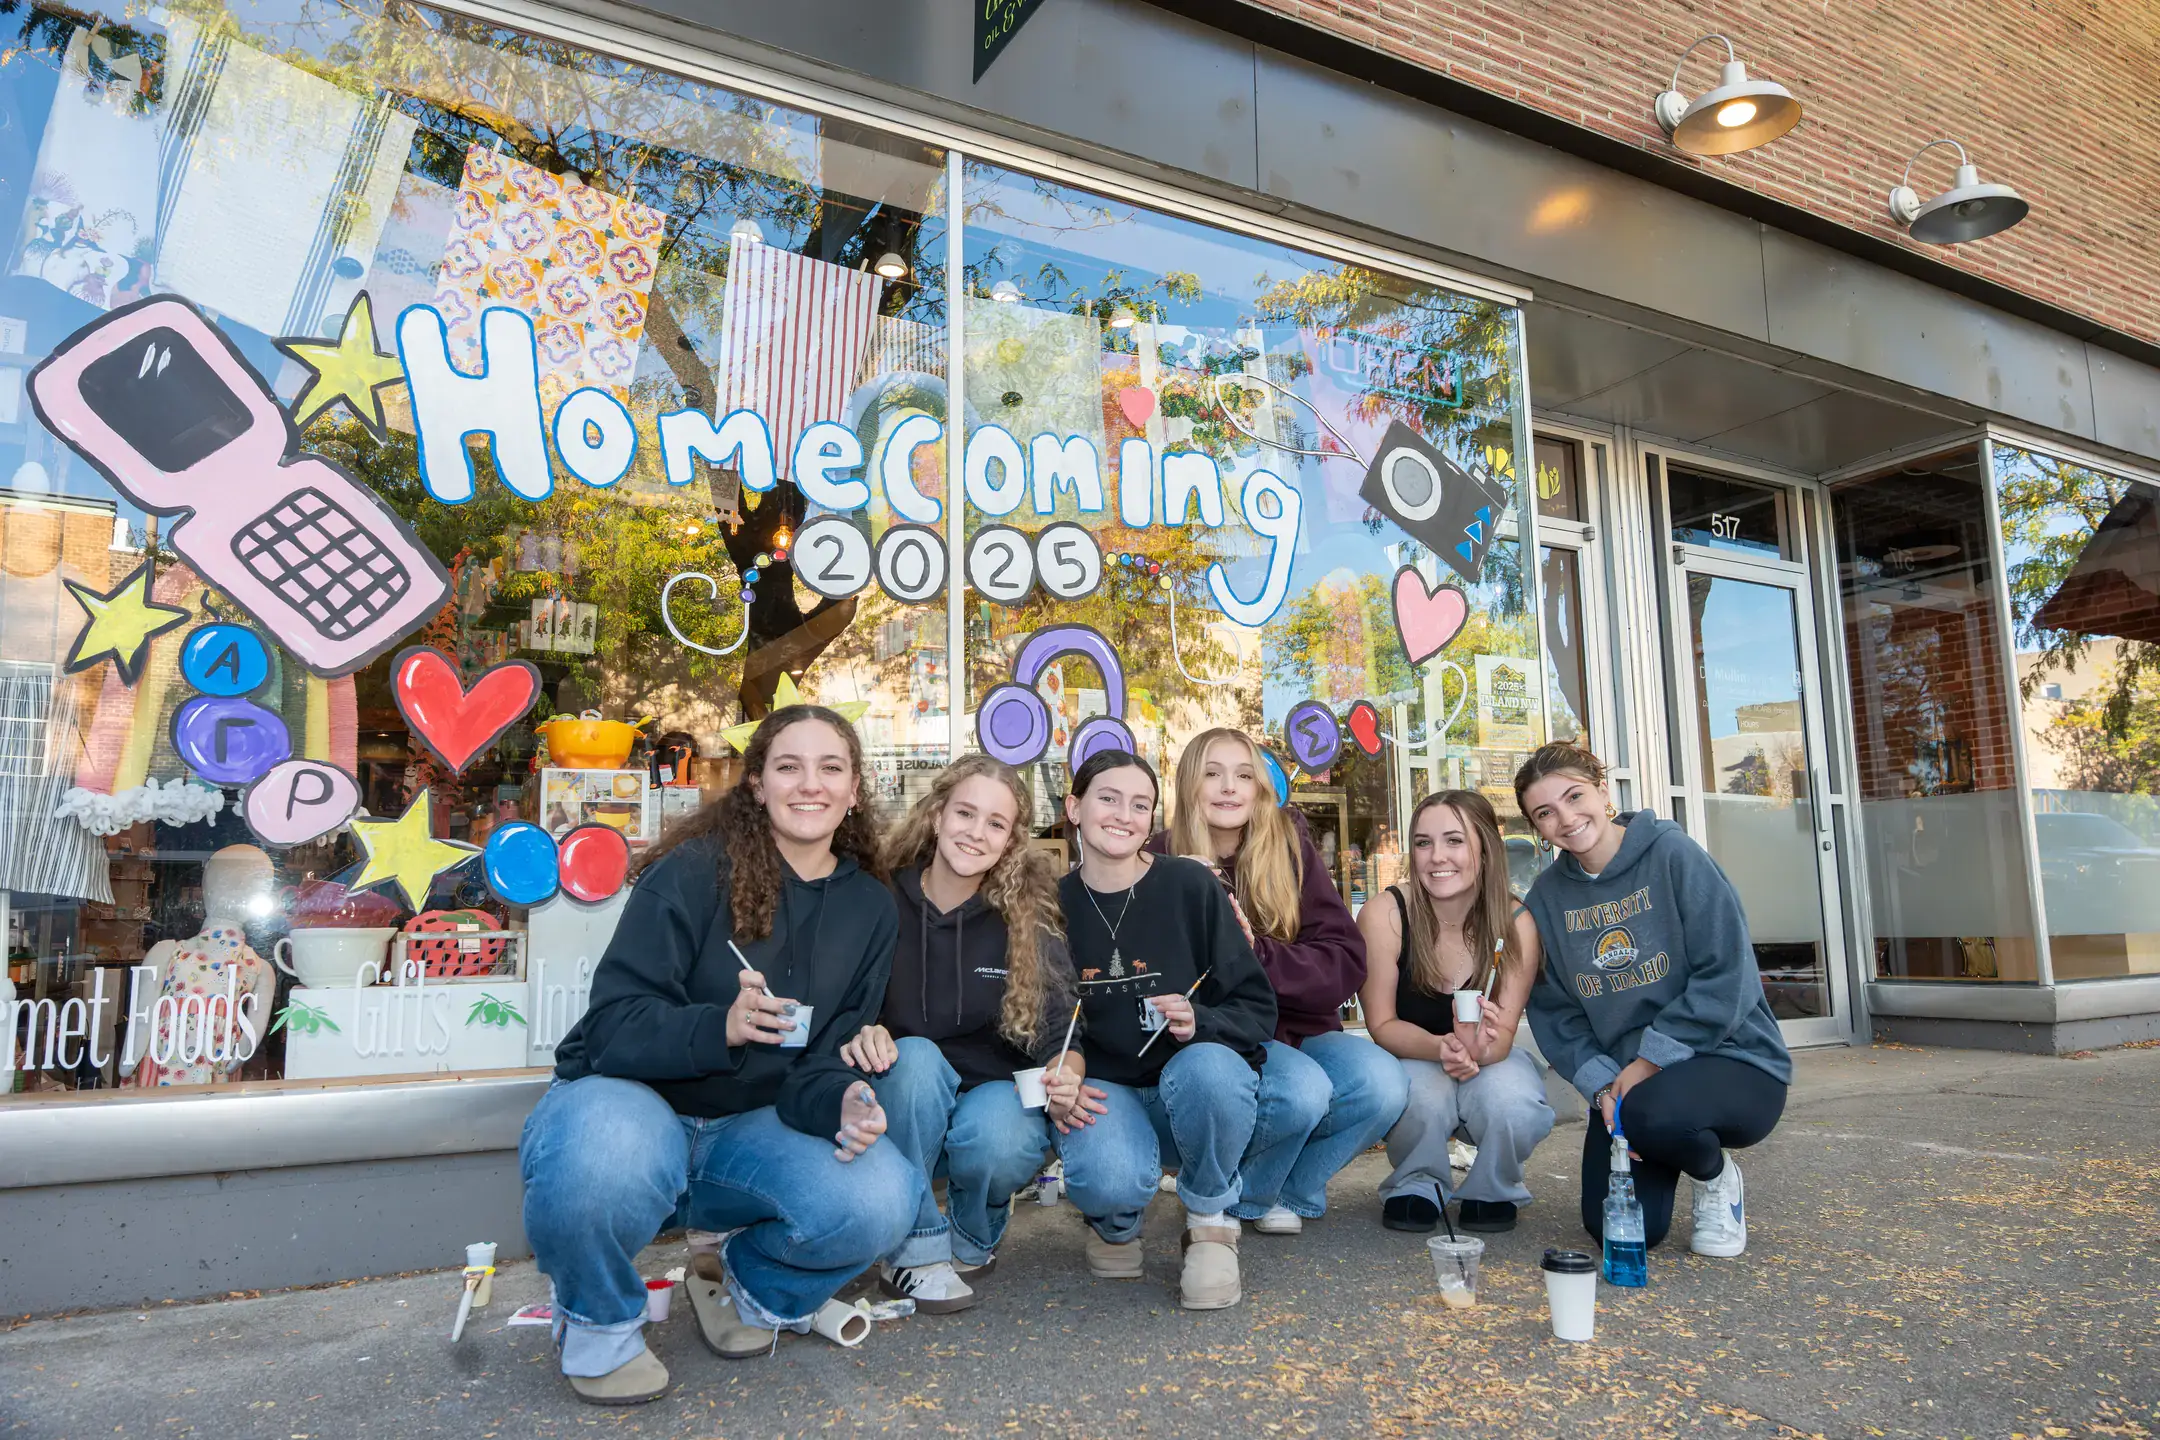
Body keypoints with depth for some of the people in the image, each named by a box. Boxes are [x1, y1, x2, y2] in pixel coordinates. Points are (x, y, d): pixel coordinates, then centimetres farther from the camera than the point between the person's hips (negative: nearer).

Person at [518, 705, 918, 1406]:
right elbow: (611, 1024, -16)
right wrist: (720, 1027, -35)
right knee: (602, 1158, -40)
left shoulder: (871, 910, 3)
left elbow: (821, 1060, 3)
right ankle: (599, 1323, -4)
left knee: (881, 1198, -26)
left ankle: (747, 1284, 9)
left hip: (747, 1130, 4)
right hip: (632, 1098, -3)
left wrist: (840, 1102, -21)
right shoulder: (694, 870, -12)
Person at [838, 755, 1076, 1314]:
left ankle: (973, 1241, 4)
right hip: (900, 1105, 0)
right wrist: (856, 1034, -27)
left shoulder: (1029, 921, -8)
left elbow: (1058, 1034, -10)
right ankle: (916, 1250, -15)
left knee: (999, 1140, -33)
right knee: (914, 1057, -32)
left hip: (994, 1094, 0)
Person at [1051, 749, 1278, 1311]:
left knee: (1207, 1069, -38)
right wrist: (1058, 1074, -15)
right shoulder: (1055, 905, 0)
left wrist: (1199, 1022, -26)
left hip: (1198, 1073, 0)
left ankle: (1210, 1222, -5)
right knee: (1109, 1181, -34)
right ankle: (1116, 1222, 10)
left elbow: (1256, 1007, -5)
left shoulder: (1190, 885, -7)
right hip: (1103, 1089, 1)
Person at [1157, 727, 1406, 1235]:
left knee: (1382, 1084, -25)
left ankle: (1288, 1191, 2)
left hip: (1301, 1032, 3)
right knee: (1303, 1090, -31)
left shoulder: (1290, 846, -1)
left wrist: (1255, 954, -22)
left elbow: (1346, 962, -8)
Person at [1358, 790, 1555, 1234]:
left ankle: (1492, 1191, 4)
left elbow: (1503, 1034, -18)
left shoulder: (1516, 924, -18)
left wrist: (1480, 1047, -43)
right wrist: (1440, 1048, -36)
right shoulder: (1384, 916, -22)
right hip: (1410, 1061, -1)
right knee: (1424, 1097, -35)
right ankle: (1417, 1185, 0)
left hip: (1491, 1063, 1)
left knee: (1513, 1102, -32)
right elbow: (1382, 1024, -15)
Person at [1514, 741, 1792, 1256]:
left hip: (1731, 1062, -4)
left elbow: (1726, 973, -16)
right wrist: (1601, 1082, -13)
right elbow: (1554, 1009, 3)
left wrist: (1651, 1059, -17)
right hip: (1623, 1077, 4)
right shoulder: (1548, 896, 2)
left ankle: (1718, 1177, 0)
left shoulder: (1673, 854, -11)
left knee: (1649, 1113, -35)